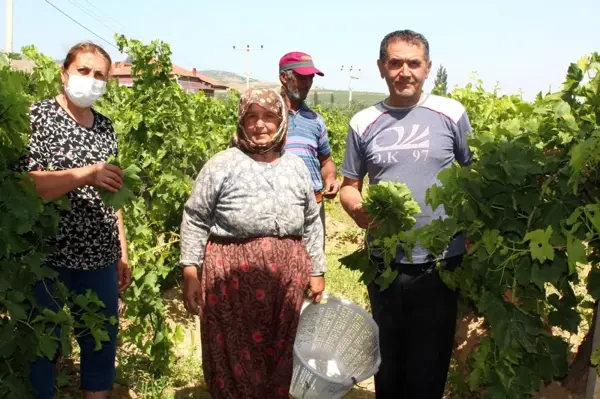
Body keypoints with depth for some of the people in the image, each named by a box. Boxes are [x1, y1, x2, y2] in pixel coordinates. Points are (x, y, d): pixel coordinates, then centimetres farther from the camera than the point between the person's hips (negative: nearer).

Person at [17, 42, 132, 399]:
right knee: (43, 347, 6)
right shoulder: (39, 115, -4)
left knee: (102, 346, 13)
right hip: (47, 256, -5)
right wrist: (83, 175, -26)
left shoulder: (106, 126, 11)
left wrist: (122, 253, 12)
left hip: (100, 258, 5)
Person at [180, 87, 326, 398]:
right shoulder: (222, 165, -4)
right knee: (235, 359, 7)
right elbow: (195, 220, -2)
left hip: (288, 280, 4)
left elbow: (311, 224, 15)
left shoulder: (297, 167, 9)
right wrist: (190, 273, -6)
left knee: (280, 356, 15)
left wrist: (317, 271, 13)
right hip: (232, 279, -3)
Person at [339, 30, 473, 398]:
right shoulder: (363, 124, -1)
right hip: (384, 263, 2)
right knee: (388, 358, 21)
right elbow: (349, 187, 7)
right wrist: (362, 214, -15)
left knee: (430, 361, 13)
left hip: (442, 262, -2)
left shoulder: (452, 115, -5)